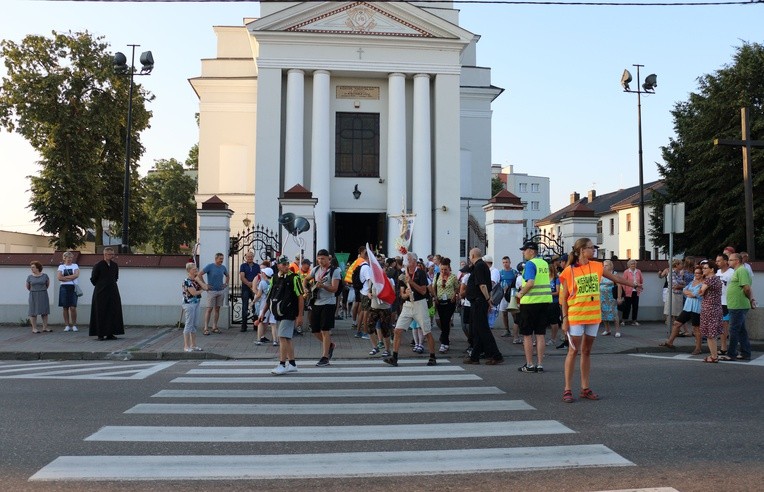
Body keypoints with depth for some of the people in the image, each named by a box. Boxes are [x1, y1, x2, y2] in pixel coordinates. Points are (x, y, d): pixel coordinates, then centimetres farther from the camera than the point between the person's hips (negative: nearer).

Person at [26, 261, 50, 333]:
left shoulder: (45, 276, -1)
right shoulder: (30, 277, -1)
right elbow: (27, 286, 11)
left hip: (43, 296, 1)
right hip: (33, 297, -1)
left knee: (44, 311, 2)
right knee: (33, 312, -1)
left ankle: (45, 327, 8)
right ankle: (34, 329, 2)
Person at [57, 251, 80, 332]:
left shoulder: (75, 265, 9)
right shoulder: (61, 266, 10)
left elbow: (76, 275, -8)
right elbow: (59, 277, -4)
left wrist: (65, 277, -7)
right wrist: (71, 278, -7)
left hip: (73, 288, -1)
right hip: (64, 288, 1)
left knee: (73, 307, -8)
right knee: (65, 307, 2)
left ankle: (74, 325, 1)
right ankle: (67, 325, 8)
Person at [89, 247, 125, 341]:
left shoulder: (115, 265, 5)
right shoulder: (98, 265, -9)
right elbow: (93, 279, -1)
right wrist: (100, 286, 7)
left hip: (113, 292, 5)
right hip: (101, 293, -5)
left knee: (113, 312, 2)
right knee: (101, 313, 0)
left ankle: (110, 333, 8)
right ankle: (100, 334, 5)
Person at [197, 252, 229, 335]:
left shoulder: (223, 267, 8)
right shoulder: (210, 266, -8)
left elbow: (227, 275, 27)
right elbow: (199, 275, -10)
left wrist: (226, 283, 13)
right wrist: (204, 285, -10)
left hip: (221, 291, 5)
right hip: (212, 291, -5)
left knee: (217, 309, 7)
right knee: (209, 309, -6)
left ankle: (214, 327, 14)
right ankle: (206, 328, -4)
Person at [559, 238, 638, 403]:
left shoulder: (597, 266, 6)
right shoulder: (569, 271, -8)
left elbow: (615, 278, 20)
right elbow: (564, 297, -6)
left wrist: (634, 284, 25)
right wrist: (565, 319, -9)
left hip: (593, 316, 5)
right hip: (575, 316, -5)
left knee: (587, 352, 11)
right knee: (573, 351, -3)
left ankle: (585, 388, 18)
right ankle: (567, 390, 3)